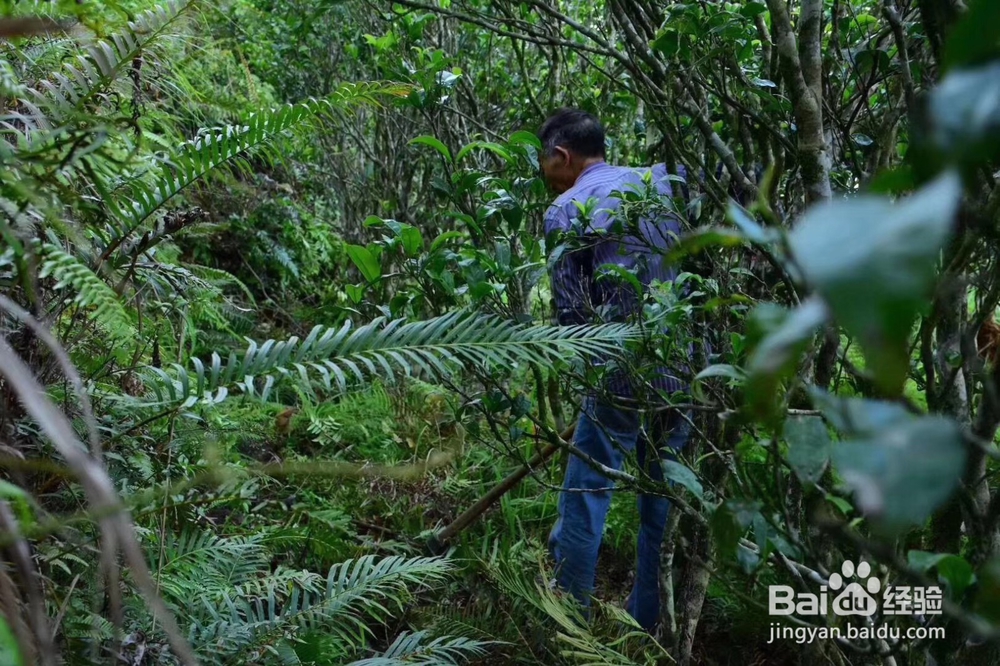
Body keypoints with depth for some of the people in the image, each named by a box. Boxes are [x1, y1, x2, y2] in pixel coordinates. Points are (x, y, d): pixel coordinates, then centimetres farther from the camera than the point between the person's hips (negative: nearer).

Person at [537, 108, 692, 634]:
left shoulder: (564, 212, -4)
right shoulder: (664, 180, 9)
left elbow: (570, 312, -4)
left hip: (621, 375, -5)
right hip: (686, 369, 5)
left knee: (584, 500, 9)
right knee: (664, 502, 16)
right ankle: (648, 624, 29)